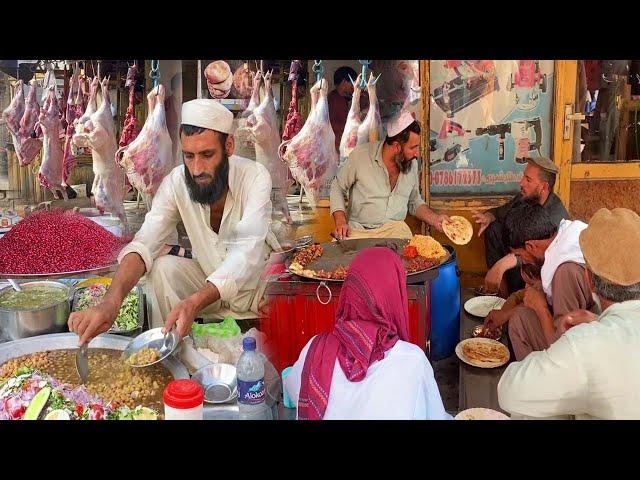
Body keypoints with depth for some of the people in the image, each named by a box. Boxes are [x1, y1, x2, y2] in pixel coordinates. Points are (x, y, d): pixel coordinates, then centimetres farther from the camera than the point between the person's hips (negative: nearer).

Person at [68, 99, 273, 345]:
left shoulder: (255, 177, -24)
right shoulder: (177, 181, -15)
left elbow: (246, 253, -33)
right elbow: (144, 243, -24)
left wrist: (195, 302, -49)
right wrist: (111, 301, -43)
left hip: (253, 284, -2)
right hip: (206, 280, 2)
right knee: (163, 267, -23)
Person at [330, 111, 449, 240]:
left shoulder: (412, 163, 5)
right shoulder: (361, 154, -7)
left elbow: (414, 202, 18)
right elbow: (338, 187, 3)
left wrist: (435, 219, 1)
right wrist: (341, 222, -11)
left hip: (395, 229, 4)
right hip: (359, 231, -3)